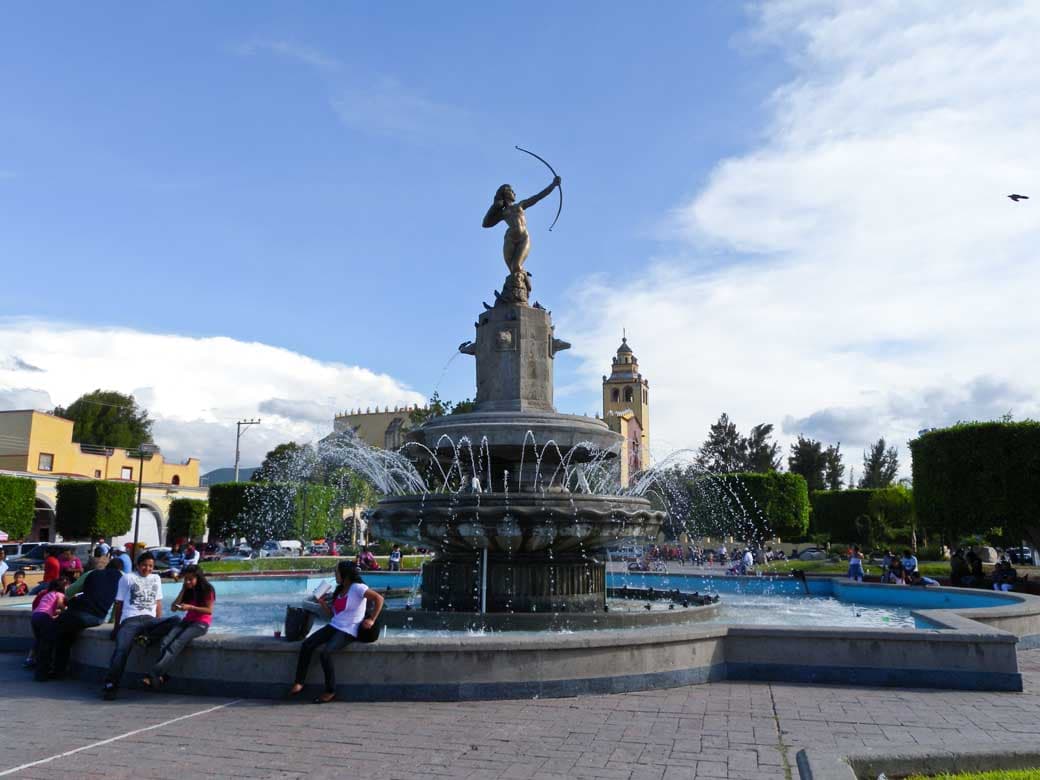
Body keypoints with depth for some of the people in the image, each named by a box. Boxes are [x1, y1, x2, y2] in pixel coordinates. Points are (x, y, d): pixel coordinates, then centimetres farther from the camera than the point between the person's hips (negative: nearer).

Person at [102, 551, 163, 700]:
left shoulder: (156, 579, 24)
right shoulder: (127, 578, 15)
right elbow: (119, 604, 12)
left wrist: (158, 625, 12)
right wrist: (116, 627, 6)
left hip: (150, 619, 3)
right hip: (130, 619, -2)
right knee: (122, 648, -28)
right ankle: (110, 685, -21)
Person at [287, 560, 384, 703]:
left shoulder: (357, 587, -11)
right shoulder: (339, 590, 15)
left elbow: (379, 599, -19)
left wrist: (372, 619, -18)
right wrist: (323, 603, 4)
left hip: (348, 631, -8)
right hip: (334, 626, 8)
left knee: (325, 653, -28)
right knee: (306, 644, -12)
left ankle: (330, 691, -12)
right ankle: (299, 682, -5)